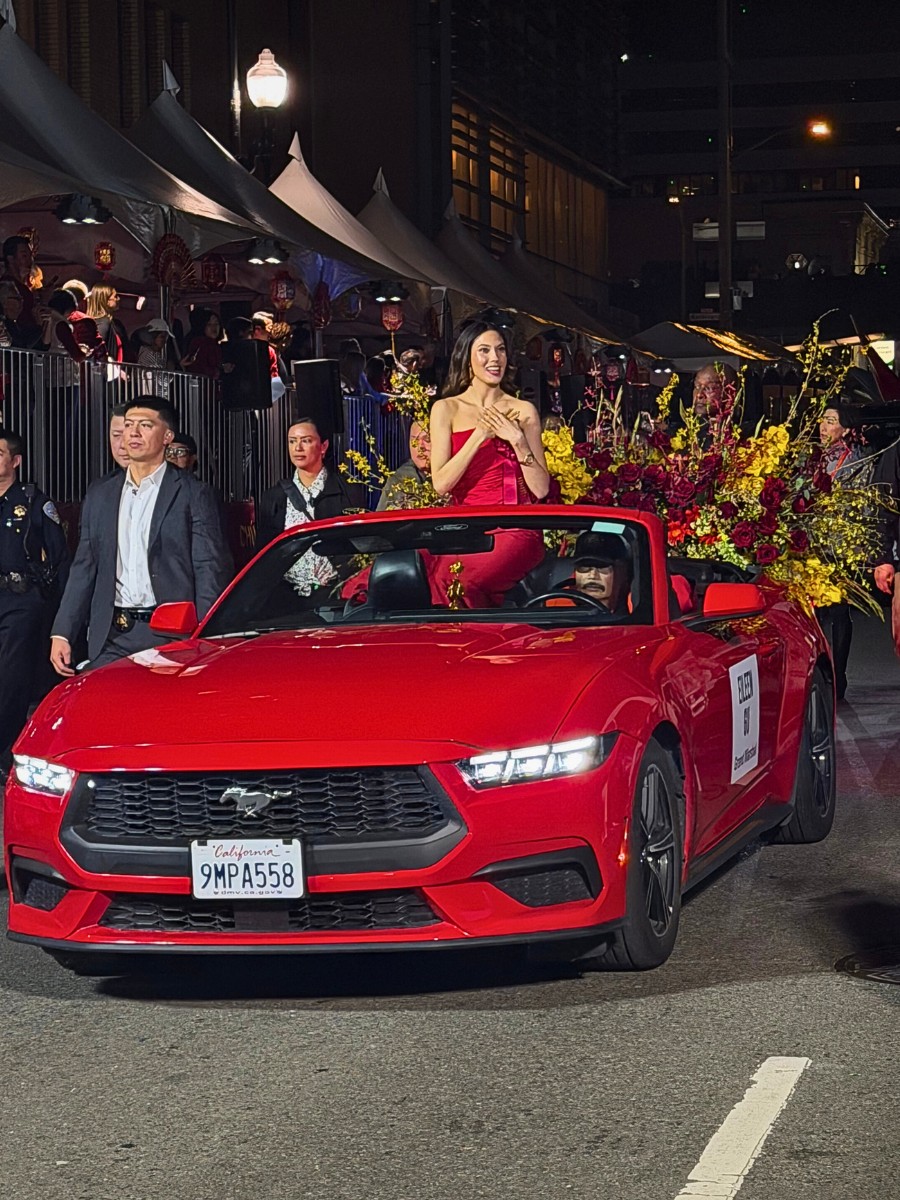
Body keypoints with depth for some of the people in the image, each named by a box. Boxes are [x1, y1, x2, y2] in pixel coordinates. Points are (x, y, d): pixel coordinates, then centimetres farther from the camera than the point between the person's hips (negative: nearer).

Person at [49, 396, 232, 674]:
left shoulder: (193, 494, 1)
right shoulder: (99, 494, 16)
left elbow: (210, 571, -3)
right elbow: (84, 568, 16)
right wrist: (61, 633, 7)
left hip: (170, 639, -4)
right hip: (110, 639, 4)